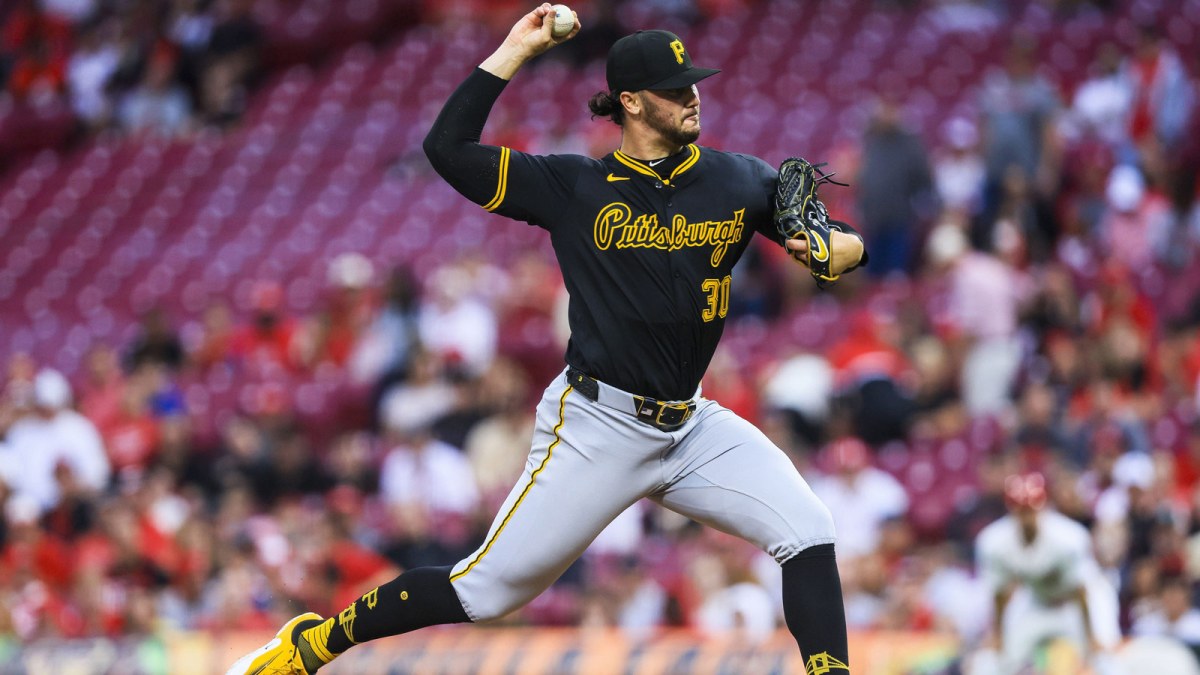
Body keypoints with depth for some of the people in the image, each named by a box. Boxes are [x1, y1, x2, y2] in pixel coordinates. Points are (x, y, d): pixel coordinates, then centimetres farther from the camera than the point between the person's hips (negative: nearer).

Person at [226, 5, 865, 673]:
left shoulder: (741, 181, 4)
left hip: (691, 428, 4)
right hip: (598, 425, -4)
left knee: (809, 534, -12)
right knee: (487, 587, -5)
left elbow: (851, 244, 6)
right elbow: (448, 148, -10)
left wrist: (832, 247, -18)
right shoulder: (574, 187, -3)